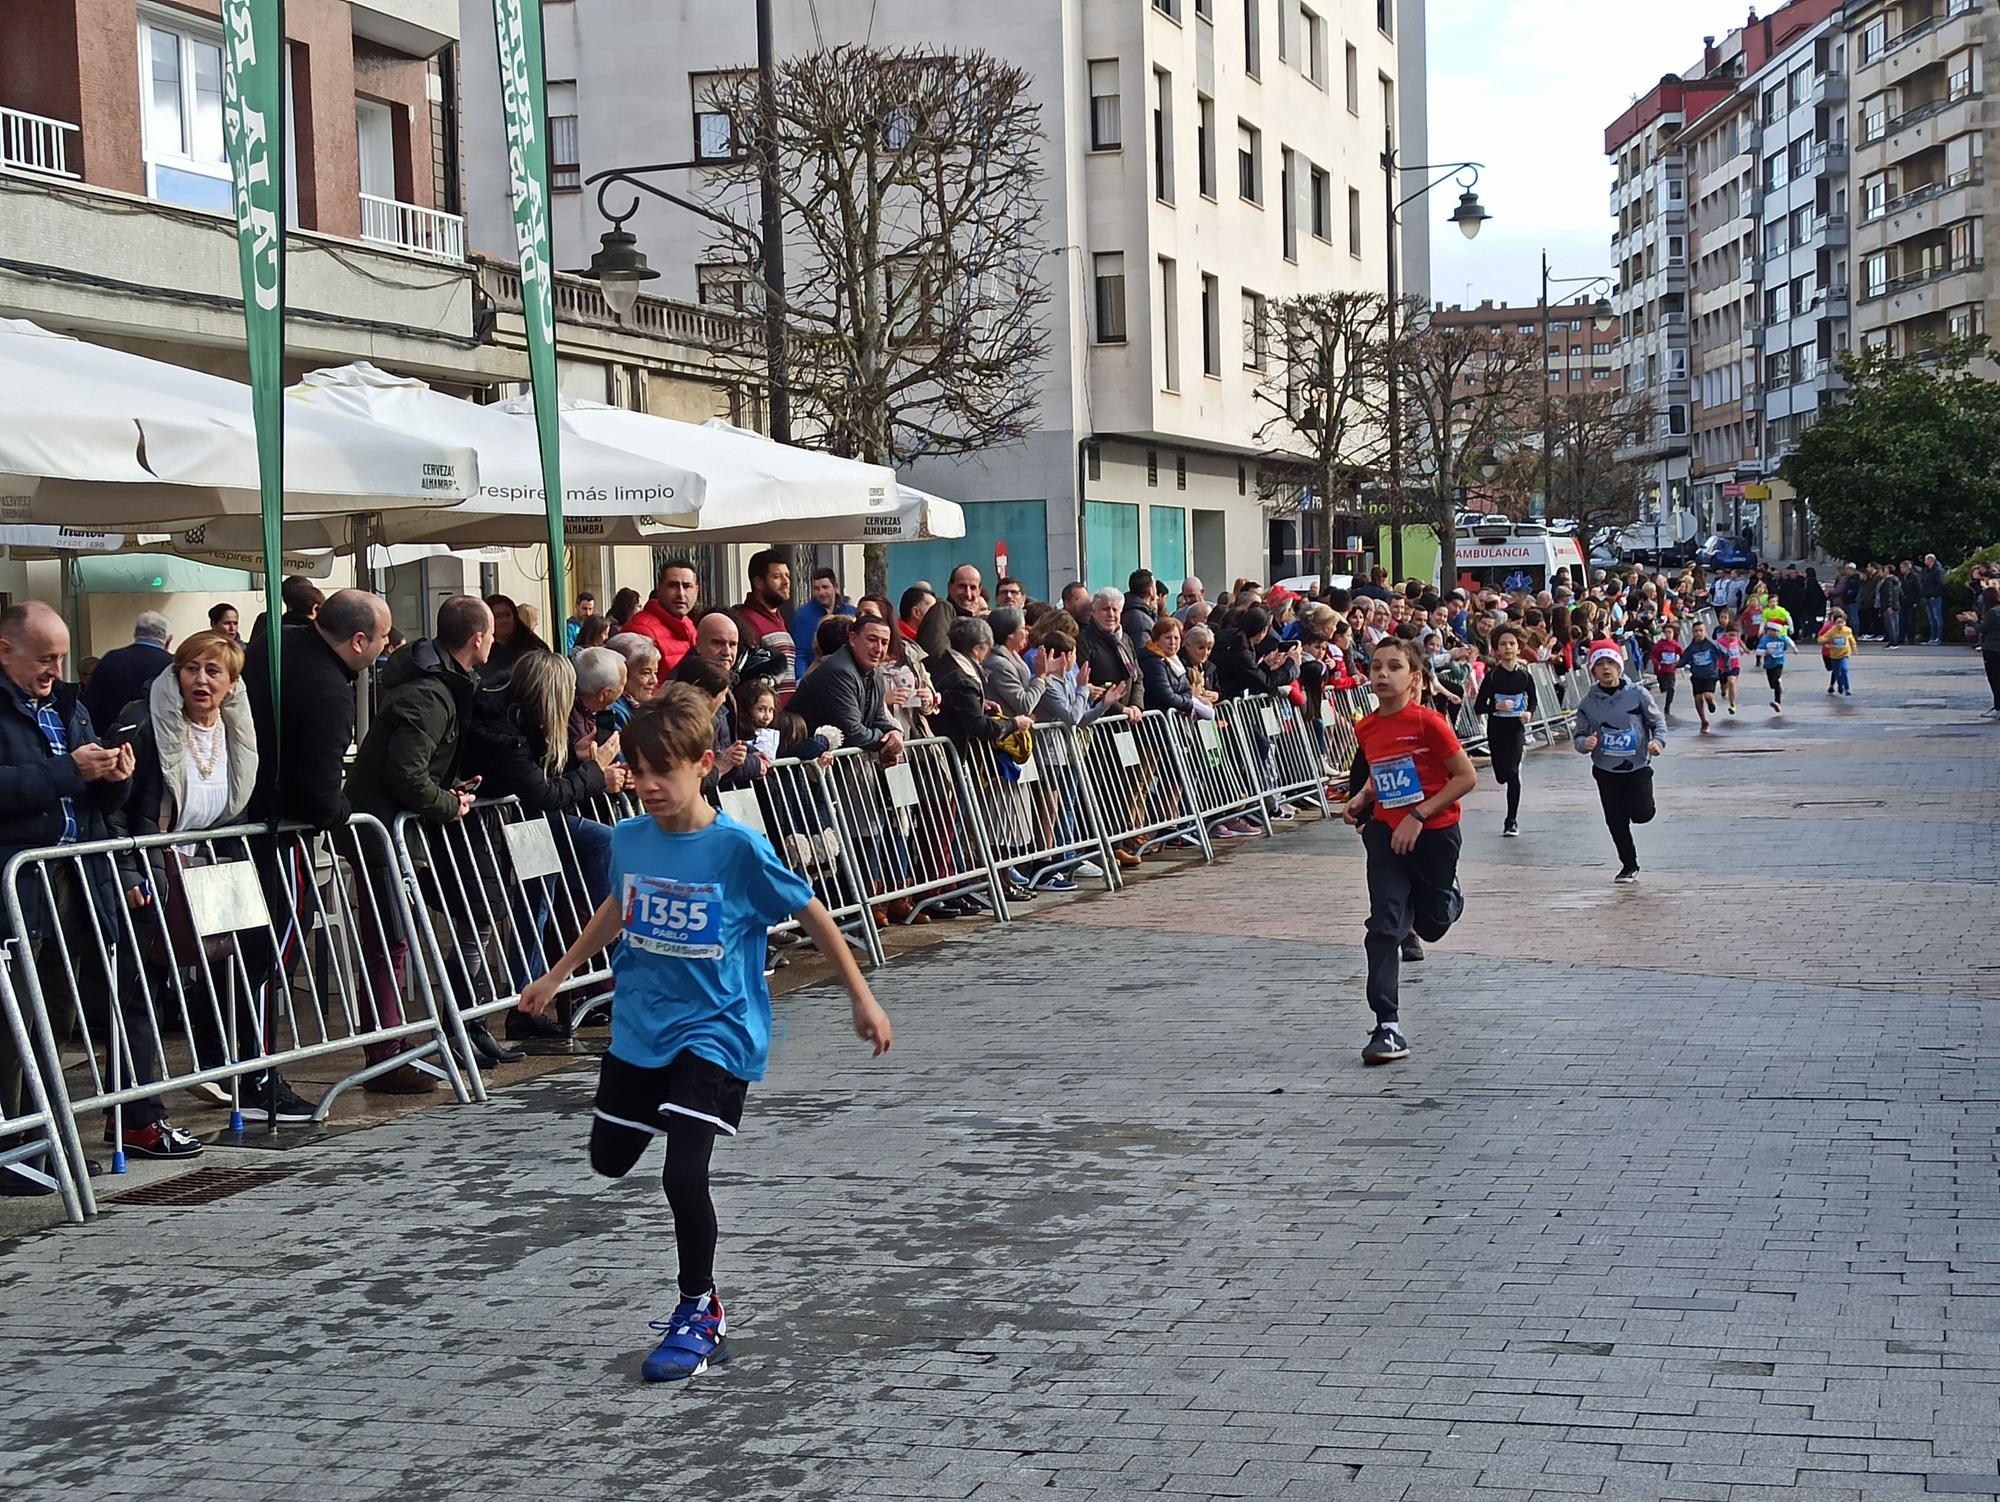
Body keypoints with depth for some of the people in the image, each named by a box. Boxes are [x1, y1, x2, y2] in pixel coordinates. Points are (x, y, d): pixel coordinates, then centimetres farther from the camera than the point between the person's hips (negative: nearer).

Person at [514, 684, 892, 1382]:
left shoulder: (739, 847, -18)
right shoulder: (629, 839, -3)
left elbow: (809, 912, -7)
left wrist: (860, 996, -3)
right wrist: (558, 975, 27)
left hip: (715, 1032, -6)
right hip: (639, 1029, 6)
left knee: (683, 1173, -17)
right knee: (609, 1159, 18)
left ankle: (699, 1315, 3)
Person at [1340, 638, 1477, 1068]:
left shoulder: (1428, 723, -18)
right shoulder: (1366, 728, 0)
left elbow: (1467, 777, -15)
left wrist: (1419, 815, -19)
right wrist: (1361, 798, -1)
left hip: (1434, 834, -3)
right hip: (1386, 833, 4)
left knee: (1432, 924, 14)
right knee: (1384, 927, -9)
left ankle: (1449, 899, 53)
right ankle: (1388, 1027, -9)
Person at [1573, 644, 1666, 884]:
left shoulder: (1637, 694, -7)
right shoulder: (1587, 703, -2)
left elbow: (1657, 721, 1)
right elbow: (1579, 735, 3)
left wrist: (1658, 741, -19)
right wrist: (1585, 743, -21)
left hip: (1638, 766, -1)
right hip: (1606, 771, 2)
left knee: (1643, 814, -9)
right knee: (1616, 821, 4)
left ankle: (1635, 803, 29)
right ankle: (1629, 866, 22)